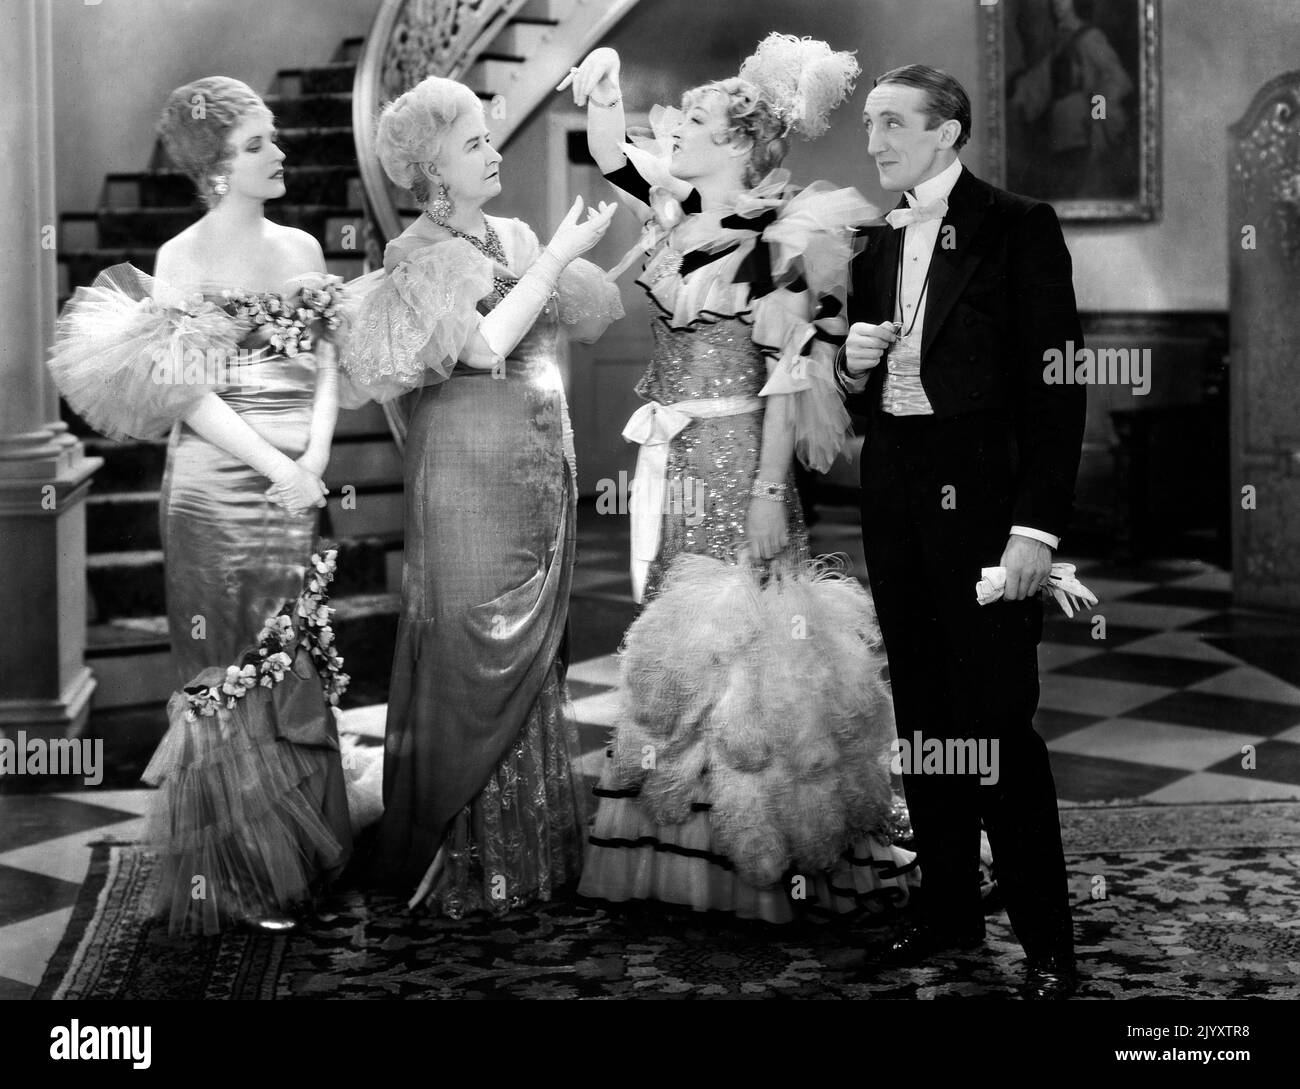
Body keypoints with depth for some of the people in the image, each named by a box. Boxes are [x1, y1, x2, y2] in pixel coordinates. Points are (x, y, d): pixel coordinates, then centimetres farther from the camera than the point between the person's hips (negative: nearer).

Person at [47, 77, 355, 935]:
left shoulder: (302, 248, 10)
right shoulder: (183, 260, -6)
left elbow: (326, 364, 9)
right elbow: (190, 394, -11)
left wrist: (316, 455, -7)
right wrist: (276, 467, -16)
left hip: (297, 486, 5)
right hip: (218, 491, -5)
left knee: (295, 667, 10)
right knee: (233, 674, 1)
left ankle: (299, 850, 22)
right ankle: (240, 878, 10)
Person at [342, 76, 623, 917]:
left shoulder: (515, 239, 13)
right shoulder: (421, 254, -6)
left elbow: (592, 306, 11)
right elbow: (485, 344, -18)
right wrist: (558, 254, -15)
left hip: (542, 463, 7)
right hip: (470, 465, -7)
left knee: (531, 650, 11)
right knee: (476, 655, -3)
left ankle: (530, 847, 21)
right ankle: (465, 862, 7)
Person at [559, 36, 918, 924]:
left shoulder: (777, 243, -12)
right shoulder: (682, 212, 9)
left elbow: (786, 379, -14)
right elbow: (612, 156, 12)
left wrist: (769, 490, -18)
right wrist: (603, 96, -9)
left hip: (737, 459, -7)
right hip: (672, 460, 8)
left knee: (734, 641, -5)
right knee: (681, 641, 10)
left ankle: (758, 857, 6)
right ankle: (682, 844, 19)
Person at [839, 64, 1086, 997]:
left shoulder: (1018, 227, -4)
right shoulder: (877, 244, 15)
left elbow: (1055, 384, -10)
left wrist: (1036, 526, -16)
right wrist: (853, 368, -3)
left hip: (981, 498, -6)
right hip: (895, 493, 6)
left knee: (995, 719, -7)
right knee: (923, 713, 10)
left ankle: (1047, 939, 3)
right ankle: (951, 910, 21)